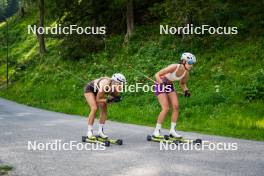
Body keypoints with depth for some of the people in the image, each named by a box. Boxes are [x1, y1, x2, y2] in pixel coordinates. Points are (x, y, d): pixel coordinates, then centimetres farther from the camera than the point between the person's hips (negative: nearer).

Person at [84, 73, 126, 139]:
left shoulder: (116, 87, -25)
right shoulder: (105, 85, -41)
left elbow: (112, 97, -10)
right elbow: (98, 99, -30)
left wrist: (116, 99, -31)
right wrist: (107, 100, -43)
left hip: (97, 91, 6)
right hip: (90, 89, -6)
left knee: (104, 109, -5)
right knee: (94, 108, -20)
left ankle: (100, 131, 4)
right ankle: (89, 132, -13)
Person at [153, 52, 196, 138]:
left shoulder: (186, 73, -10)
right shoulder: (174, 67, -29)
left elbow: (182, 84, 10)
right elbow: (157, 75, -26)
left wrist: (186, 90, -9)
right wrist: (162, 83, -41)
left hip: (170, 86, 7)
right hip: (160, 84, -6)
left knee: (176, 107, -5)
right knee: (166, 108, -16)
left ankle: (172, 130, 4)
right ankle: (156, 131, -5)